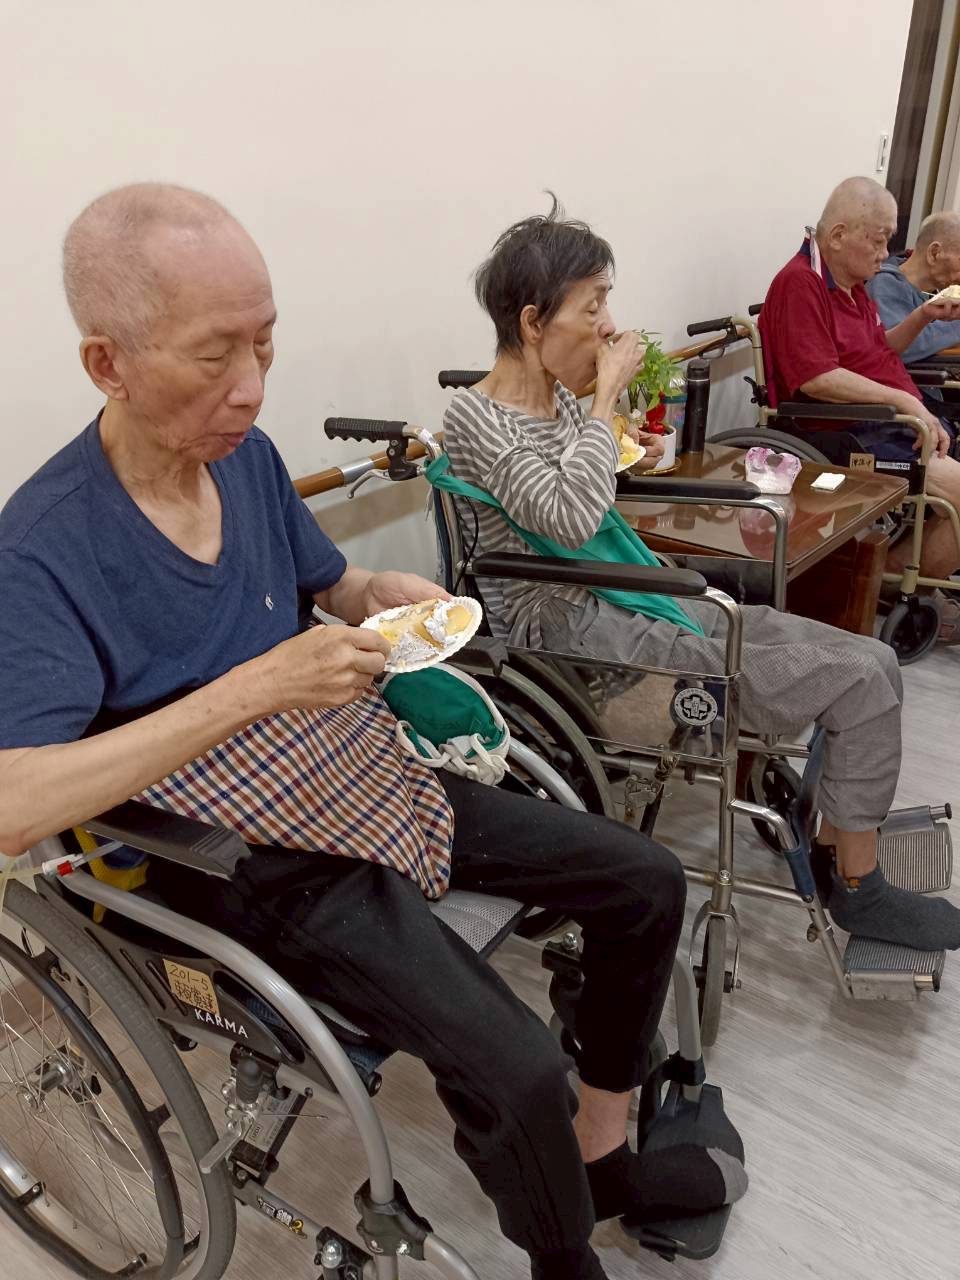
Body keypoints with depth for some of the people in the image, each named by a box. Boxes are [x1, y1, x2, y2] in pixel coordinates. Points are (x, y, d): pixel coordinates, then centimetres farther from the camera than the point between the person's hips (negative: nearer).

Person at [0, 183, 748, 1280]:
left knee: (647, 883, 6)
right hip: (272, 862, -7)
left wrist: (390, 596, -8)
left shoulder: (245, 453, 0)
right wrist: (254, 689, -34)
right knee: (515, 1072, -24)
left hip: (381, 782, 8)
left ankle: (603, 1160, 26)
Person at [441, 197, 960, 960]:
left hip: (627, 604, 9)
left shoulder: (559, 398, 9)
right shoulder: (476, 420, -16)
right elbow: (571, 516, -32)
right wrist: (608, 393, -20)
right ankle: (857, 888, 11)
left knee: (870, 662, 3)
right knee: (864, 680, -9)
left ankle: (833, 850, 18)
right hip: (579, 635, -9)